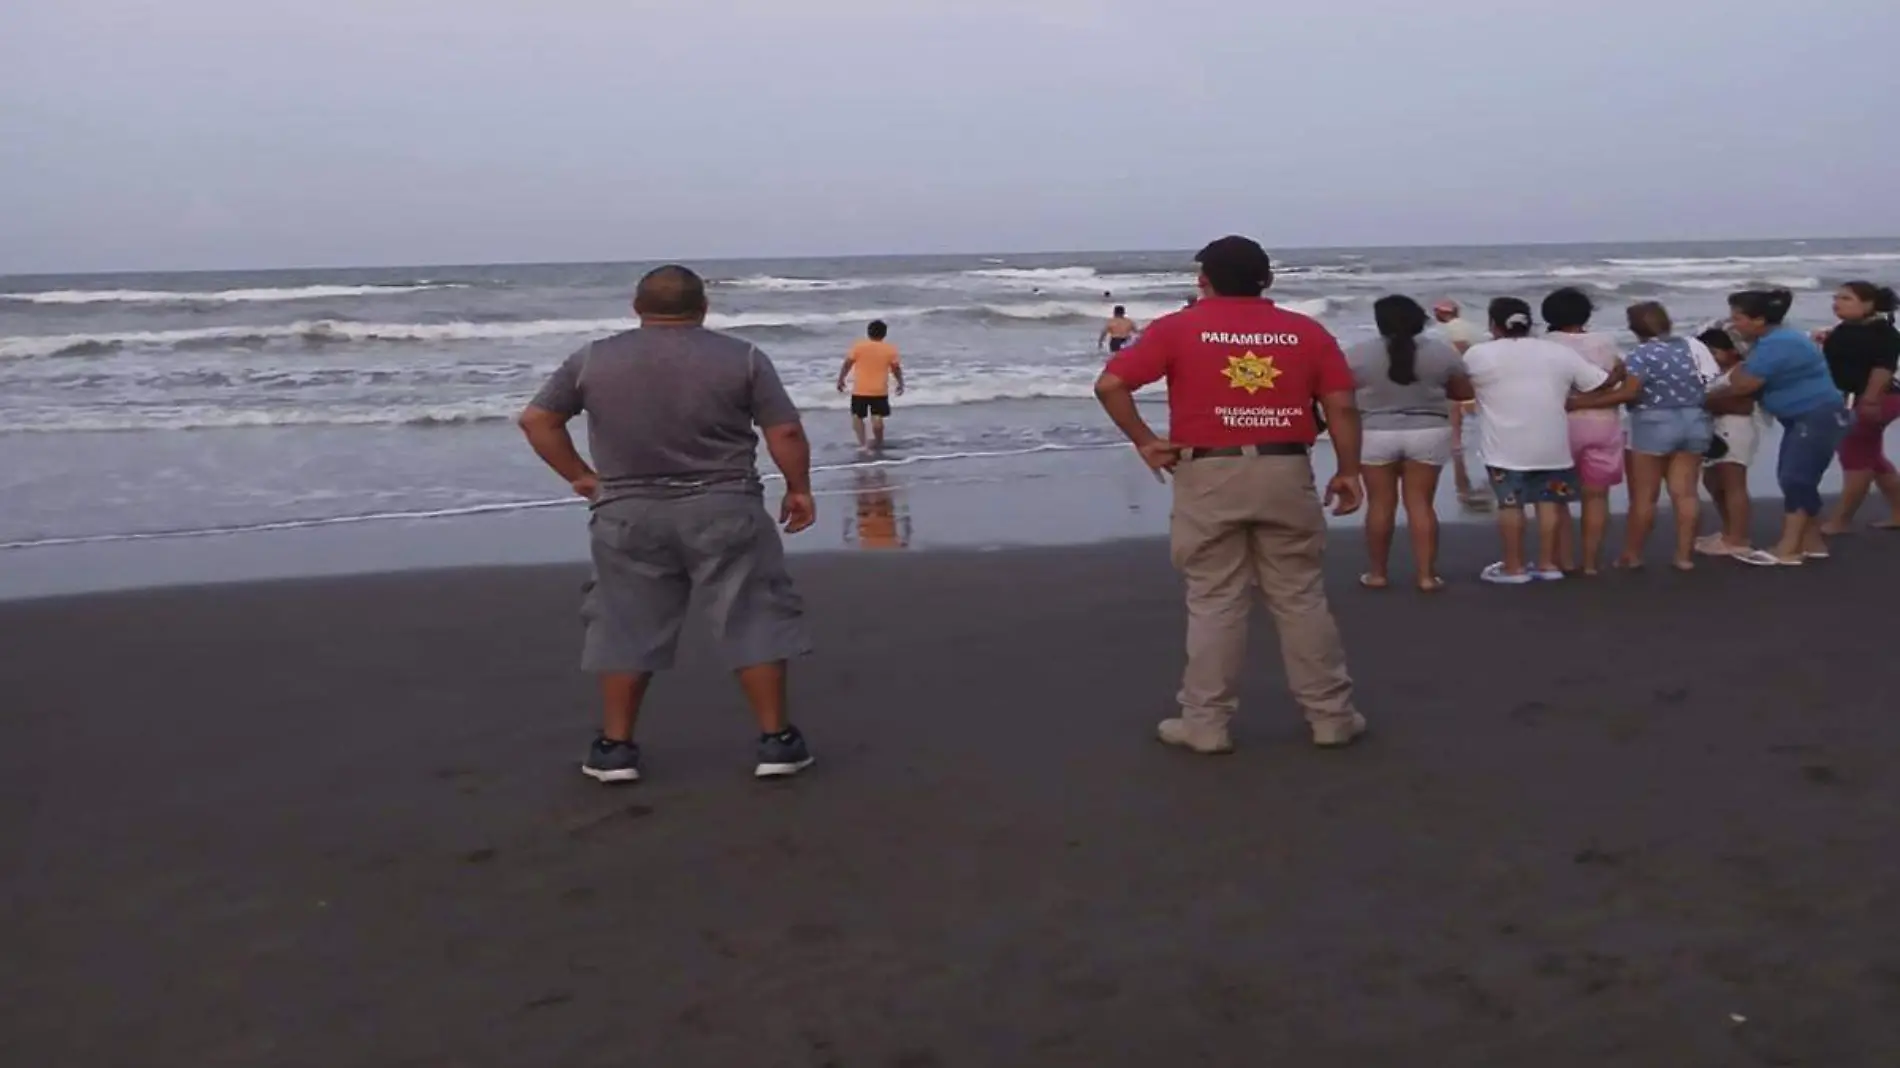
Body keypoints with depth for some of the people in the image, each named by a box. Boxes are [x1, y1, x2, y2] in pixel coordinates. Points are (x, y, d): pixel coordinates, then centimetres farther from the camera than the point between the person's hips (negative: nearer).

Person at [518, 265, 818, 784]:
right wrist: (798, 488, 8)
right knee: (754, 621, 6)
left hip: (629, 515, 2)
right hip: (723, 510, -2)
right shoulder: (742, 357, -1)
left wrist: (581, 477, 12)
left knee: (625, 628, 11)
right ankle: (776, 739, 6)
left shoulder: (592, 360, 5)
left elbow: (536, 419, 6)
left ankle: (615, 747, 15)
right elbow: (785, 432, -4)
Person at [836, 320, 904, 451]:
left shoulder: (858, 346, -5)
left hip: (860, 390, -1)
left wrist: (840, 380, 10)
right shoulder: (890, 349, -2)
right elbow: (896, 369, 4)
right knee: (877, 418, 8)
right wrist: (901, 384, 18)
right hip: (880, 390, 1)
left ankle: (862, 443, -3)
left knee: (857, 416, 10)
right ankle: (878, 443, 17)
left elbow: (847, 364, -3)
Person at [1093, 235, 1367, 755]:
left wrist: (1145, 442, -1)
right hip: (1285, 472, 2)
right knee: (1302, 599, 10)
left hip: (1210, 475, -2)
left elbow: (1109, 384, -8)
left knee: (1214, 603, 5)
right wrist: (1348, 472, 9)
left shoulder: (1176, 329, 0)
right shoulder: (1307, 331, 6)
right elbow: (1342, 406, 2)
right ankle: (1331, 715, 17)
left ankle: (1207, 723, 10)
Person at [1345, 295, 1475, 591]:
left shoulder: (1357, 354, -6)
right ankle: (1427, 575, 3)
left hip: (1376, 434, -1)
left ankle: (1378, 573, 12)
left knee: (1380, 503, 6)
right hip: (1428, 433, 1)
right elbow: (1464, 394, 6)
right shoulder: (1442, 352, -2)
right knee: (1421, 503, 4)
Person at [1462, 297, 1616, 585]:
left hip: (1506, 446, -3)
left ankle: (1513, 568, 7)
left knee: (1510, 503, 3)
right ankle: (1548, 564, 15)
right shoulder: (1559, 353, 4)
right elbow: (1602, 385, 7)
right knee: (1549, 502, 11)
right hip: (1552, 444, 3)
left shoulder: (1479, 354, -7)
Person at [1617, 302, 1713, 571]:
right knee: (1686, 492, 6)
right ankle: (1685, 555, 6)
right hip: (1694, 422, 6)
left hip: (1654, 424, -6)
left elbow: (1629, 392, -20)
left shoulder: (1643, 354, -13)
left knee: (1644, 496, 1)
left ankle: (1632, 556, 8)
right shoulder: (1691, 346, 8)